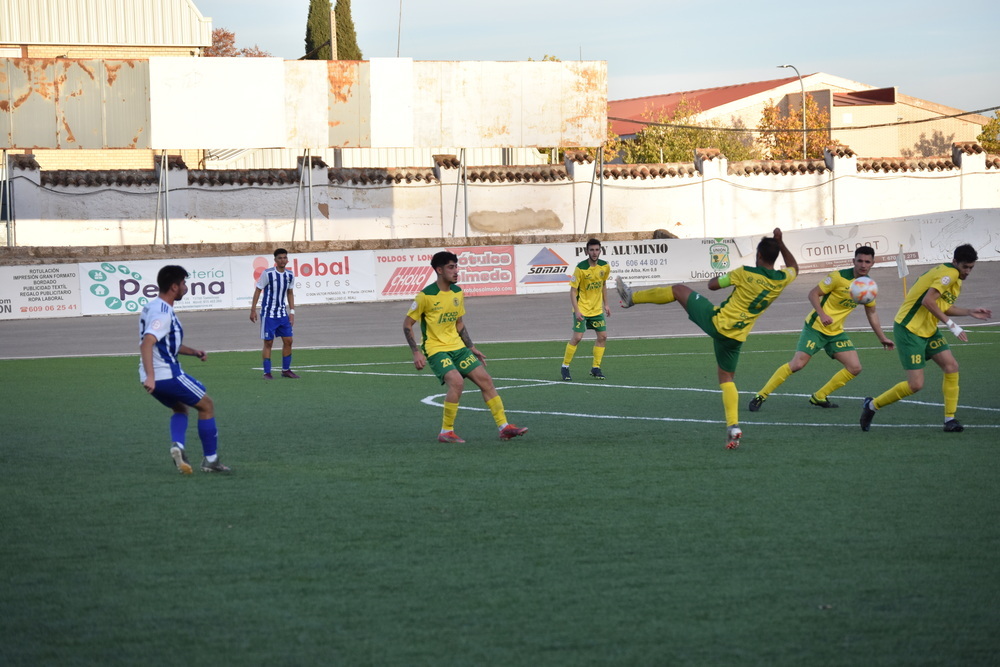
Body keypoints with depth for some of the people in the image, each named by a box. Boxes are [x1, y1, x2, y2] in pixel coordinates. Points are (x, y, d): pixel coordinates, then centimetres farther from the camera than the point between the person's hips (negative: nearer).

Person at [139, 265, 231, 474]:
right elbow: (147, 343, -31)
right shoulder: (163, 313, -18)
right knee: (206, 405, 6)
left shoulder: (152, 307, 14)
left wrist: (192, 351, 20)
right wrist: (150, 376, -38)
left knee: (180, 408, 28)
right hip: (167, 374, -10)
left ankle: (177, 445, 2)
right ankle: (210, 460, 8)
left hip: (154, 377, 10)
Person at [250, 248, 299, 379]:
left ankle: (286, 370, 16)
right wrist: (253, 310, -9)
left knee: (288, 340, 4)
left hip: (282, 313, 5)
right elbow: (258, 290, -7)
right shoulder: (267, 274, -13)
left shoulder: (290, 275, 3)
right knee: (268, 343, -3)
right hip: (268, 313, -5)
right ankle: (267, 372, 3)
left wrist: (292, 311, 10)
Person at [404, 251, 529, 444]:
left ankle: (504, 426, 5)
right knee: (456, 381, -28)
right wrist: (416, 353, -15)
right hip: (436, 349, -7)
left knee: (485, 380, -1)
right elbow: (407, 324, -8)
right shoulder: (426, 296, -14)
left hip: (457, 347, 7)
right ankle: (446, 432, -16)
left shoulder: (457, 292, 7)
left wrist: (472, 348, 15)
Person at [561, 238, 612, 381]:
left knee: (603, 337, 1)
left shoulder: (605, 266, -2)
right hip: (582, 309, -5)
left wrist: (606, 304, 13)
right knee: (577, 337, -11)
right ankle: (565, 367, 3)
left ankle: (595, 368, 13)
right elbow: (573, 291, -14)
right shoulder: (580, 268, -17)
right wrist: (576, 311, -22)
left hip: (597, 309, 5)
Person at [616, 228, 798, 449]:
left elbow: (712, 284, -2)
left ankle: (632, 297, 25)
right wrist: (780, 243, 19)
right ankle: (733, 426, -1)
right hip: (736, 337, 4)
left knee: (679, 290, 14)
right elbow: (794, 268, 23)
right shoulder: (781, 280, -3)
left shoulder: (746, 274, -14)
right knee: (727, 378, 17)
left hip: (717, 321, -4)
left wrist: (725, 277, 19)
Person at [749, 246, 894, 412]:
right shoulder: (839, 277, -17)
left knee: (855, 368, -4)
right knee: (797, 364, -16)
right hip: (816, 327, -6)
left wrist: (882, 338, 18)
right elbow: (813, 294, -15)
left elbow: (871, 313, 17)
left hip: (836, 332, 6)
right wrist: (822, 314, -30)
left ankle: (819, 397, 10)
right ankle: (760, 396, -6)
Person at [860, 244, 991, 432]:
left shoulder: (956, 278, 12)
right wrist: (952, 325, -26)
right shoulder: (949, 274, -19)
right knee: (916, 384, -10)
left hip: (928, 331, 10)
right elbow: (928, 301, -28)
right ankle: (872, 405, 9)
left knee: (952, 367, -4)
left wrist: (970, 312, 10)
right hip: (909, 330, -10)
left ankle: (950, 419, 3)